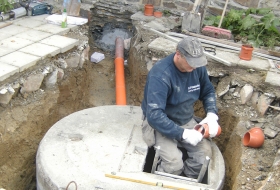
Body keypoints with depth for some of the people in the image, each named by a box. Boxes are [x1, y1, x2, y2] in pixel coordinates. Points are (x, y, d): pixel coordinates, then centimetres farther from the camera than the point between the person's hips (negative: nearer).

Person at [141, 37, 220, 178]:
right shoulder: (160, 75, -28)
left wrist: (212, 114, -8)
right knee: (174, 162, -27)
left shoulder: (198, 67, -8)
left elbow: (208, 92, 10)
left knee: (205, 153, -15)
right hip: (160, 123, -6)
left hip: (186, 120, 6)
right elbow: (154, 115, -33)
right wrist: (183, 134, -33)